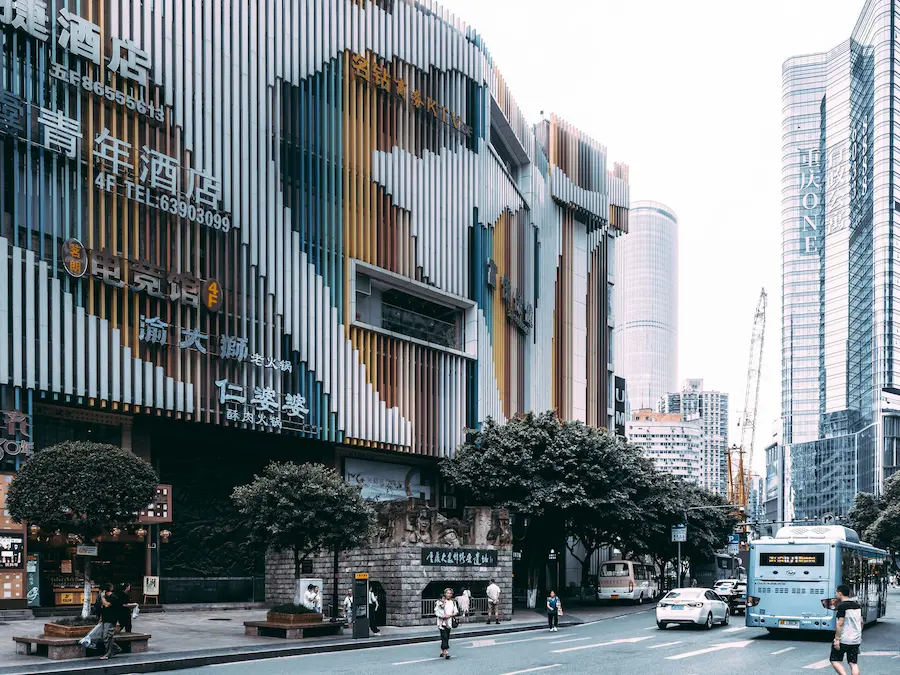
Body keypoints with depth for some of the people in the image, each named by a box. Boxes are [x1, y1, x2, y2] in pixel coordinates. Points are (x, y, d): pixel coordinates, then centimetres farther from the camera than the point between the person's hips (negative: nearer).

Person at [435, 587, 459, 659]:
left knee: (446, 637, 9)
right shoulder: (441, 601, -3)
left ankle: (442, 652, 20)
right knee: (444, 637, -14)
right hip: (442, 622, -5)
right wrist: (442, 616, -16)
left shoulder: (453, 602, 10)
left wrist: (450, 615, -9)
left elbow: (456, 612, 8)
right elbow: (436, 611, -2)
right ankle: (446, 652, -21)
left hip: (449, 622, 5)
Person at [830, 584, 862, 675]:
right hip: (856, 640, 7)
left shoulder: (842, 606, -13)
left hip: (843, 640, -7)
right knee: (853, 663, 8)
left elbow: (840, 624, -18)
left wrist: (837, 639, -16)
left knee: (834, 660, 5)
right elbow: (861, 622, 17)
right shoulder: (857, 605, 11)